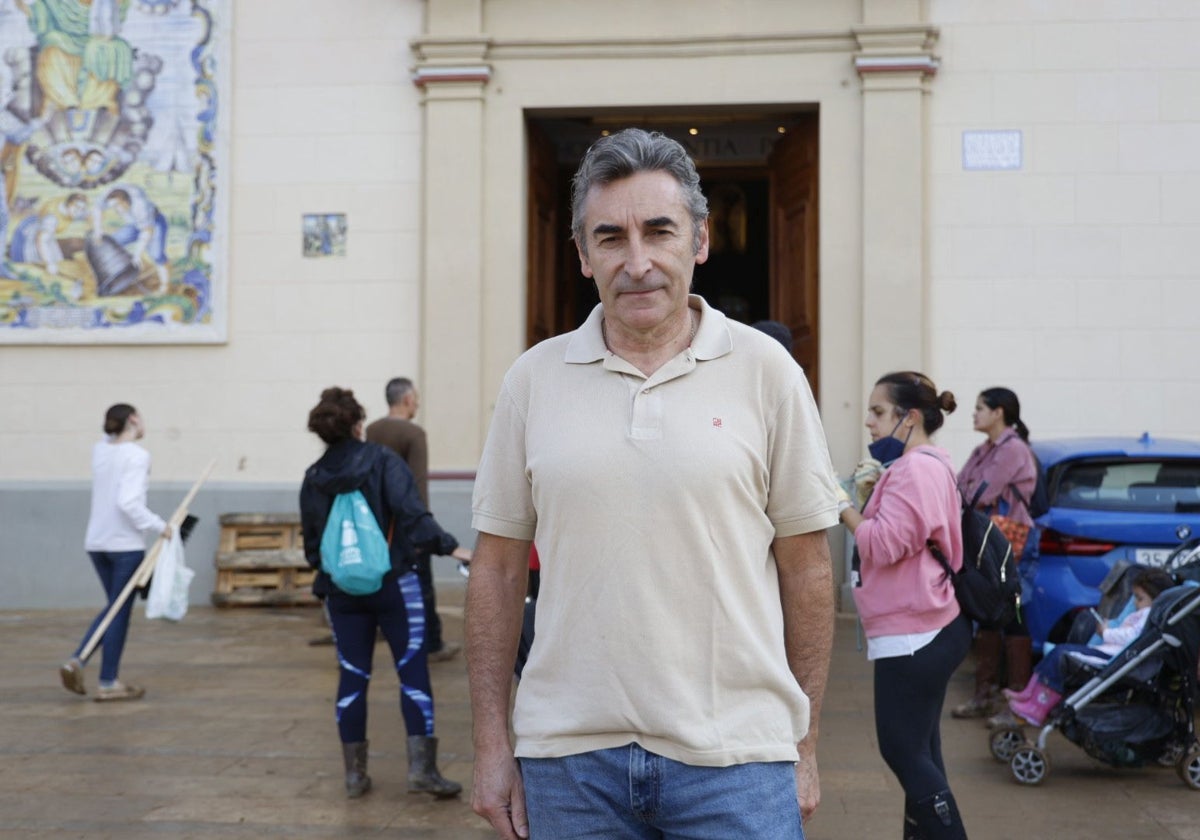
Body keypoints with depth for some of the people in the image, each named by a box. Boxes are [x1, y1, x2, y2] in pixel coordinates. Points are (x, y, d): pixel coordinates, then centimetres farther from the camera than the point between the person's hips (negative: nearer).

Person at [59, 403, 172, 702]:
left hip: (96, 542, 7)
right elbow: (128, 502, -22)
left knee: (114, 607, 20)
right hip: (126, 544, -7)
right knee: (120, 611, 3)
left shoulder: (100, 450, 8)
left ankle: (76, 661, 6)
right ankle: (108, 683, 8)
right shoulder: (137, 456, -13)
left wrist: (116, 428, 20)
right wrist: (159, 526, -14)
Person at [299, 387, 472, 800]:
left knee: (352, 677, 10)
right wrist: (449, 547, -23)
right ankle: (421, 767, -3)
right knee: (413, 671, 1)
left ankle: (355, 773, 14)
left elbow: (311, 541, 11)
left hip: (340, 590, 4)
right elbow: (411, 512, -20)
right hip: (391, 582, -4)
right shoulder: (382, 460, -7)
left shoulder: (313, 478, 6)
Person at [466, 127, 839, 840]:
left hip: (734, 757, -1)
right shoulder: (534, 379, 3)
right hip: (568, 755, 2)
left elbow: (805, 566, 2)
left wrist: (806, 744, 1)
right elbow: (499, 570, 6)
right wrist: (492, 743, 4)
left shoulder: (766, 371, -1)